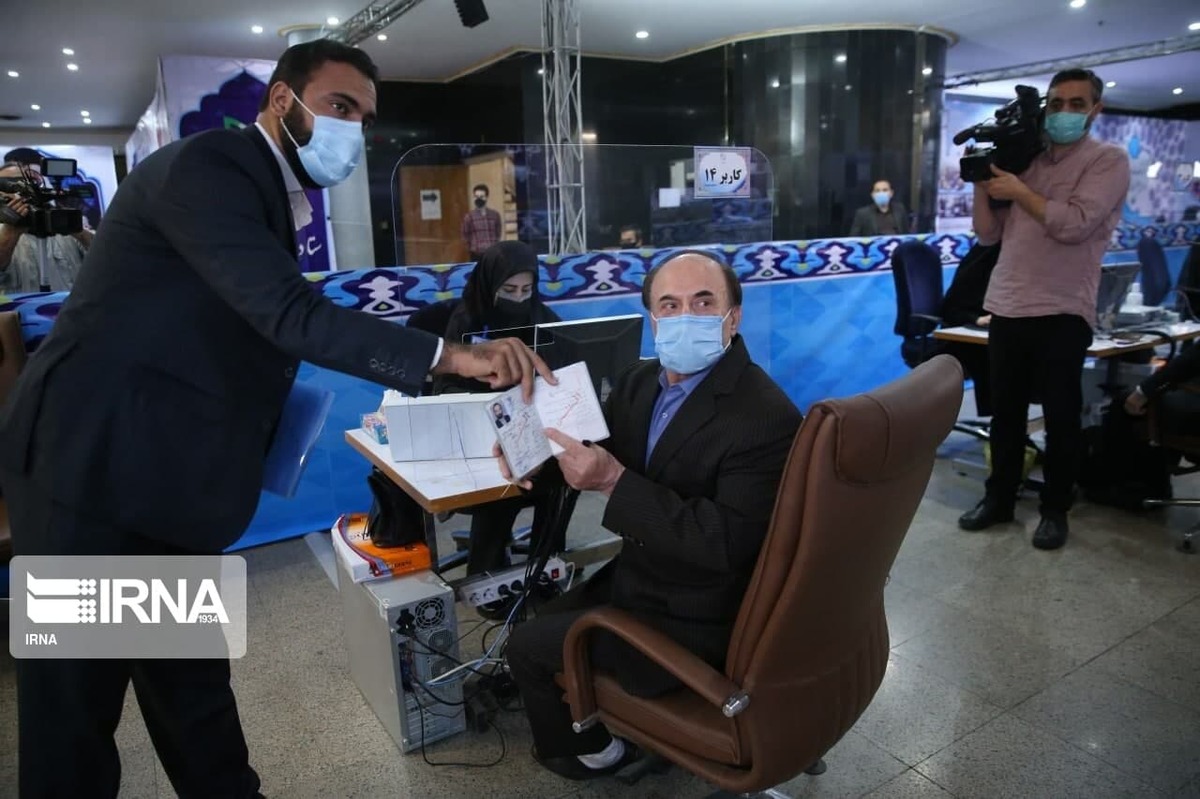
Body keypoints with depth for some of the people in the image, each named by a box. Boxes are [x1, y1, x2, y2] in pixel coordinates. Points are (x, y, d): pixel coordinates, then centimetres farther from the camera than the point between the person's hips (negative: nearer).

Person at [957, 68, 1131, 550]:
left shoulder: (1108, 160, -1)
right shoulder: (1024, 160, 14)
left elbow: (1074, 224, -17)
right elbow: (988, 234, 11)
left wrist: (1019, 192, -10)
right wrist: (983, 179, 3)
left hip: (1062, 312, -4)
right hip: (1006, 308, 5)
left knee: (1061, 416, 5)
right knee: (1005, 412, 11)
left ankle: (1055, 510, 19)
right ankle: (999, 499, 24)